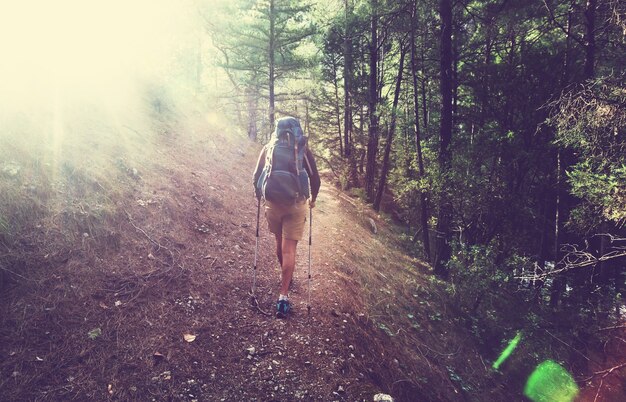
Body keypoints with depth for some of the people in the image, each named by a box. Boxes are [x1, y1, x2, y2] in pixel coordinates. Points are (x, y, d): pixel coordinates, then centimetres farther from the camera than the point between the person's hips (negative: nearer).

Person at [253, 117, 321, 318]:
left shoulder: (269, 148, 2)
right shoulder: (303, 150, -2)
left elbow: (256, 178, 2)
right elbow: (315, 179, -4)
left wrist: (259, 196, 19)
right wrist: (313, 199, 14)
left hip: (272, 204, 2)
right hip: (296, 205, -2)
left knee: (280, 242, 22)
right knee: (289, 249, -2)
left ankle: (285, 275, 43)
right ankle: (283, 295, -8)